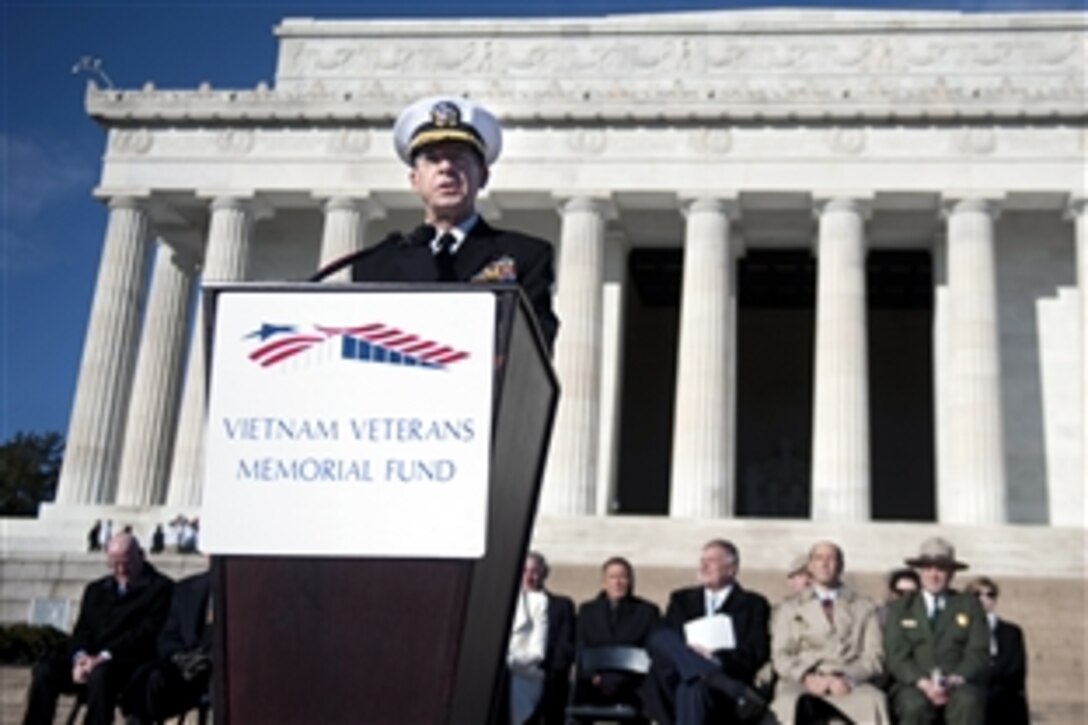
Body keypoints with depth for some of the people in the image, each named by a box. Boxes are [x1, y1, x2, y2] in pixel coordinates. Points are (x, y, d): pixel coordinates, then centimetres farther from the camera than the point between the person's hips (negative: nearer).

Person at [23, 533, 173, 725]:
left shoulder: (160, 587, 3)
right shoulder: (96, 590, 23)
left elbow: (146, 633, -8)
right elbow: (82, 630, 14)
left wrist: (104, 656, -19)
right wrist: (80, 657, -10)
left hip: (131, 661, -6)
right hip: (90, 658, 6)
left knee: (100, 673, -37)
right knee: (45, 670, -20)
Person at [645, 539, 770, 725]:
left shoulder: (753, 604, 15)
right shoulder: (682, 599, 25)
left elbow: (756, 654, 1)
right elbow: (662, 643, 13)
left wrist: (714, 657, -16)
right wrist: (686, 653, -10)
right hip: (676, 682, 4)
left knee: (692, 686, -40)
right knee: (659, 638, -28)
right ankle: (736, 692, -38)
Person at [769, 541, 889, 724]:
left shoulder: (865, 607, 20)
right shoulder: (789, 608, 20)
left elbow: (873, 657, 10)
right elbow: (781, 656, 10)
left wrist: (846, 678, -10)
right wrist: (806, 677, -11)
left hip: (848, 685, 1)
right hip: (801, 684, 0)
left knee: (874, 702, -35)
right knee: (790, 702, -37)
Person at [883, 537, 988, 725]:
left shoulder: (969, 605, 16)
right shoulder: (900, 608, 15)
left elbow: (979, 653, 5)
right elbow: (896, 656, 3)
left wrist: (955, 680, -15)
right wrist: (923, 683, -16)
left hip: (960, 685, 0)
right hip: (914, 688, 0)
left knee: (967, 703, -34)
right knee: (914, 706, -34)